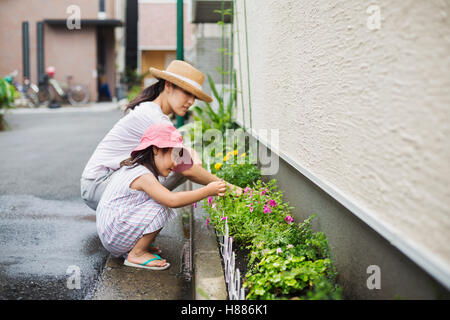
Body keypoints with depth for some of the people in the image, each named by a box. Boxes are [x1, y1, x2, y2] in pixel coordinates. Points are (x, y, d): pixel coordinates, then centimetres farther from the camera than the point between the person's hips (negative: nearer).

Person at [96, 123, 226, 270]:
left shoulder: (132, 168, 13)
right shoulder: (143, 176, -21)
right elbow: (172, 200, -32)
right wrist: (208, 191, -27)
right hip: (114, 236, -10)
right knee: (160, 208, -21)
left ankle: (132, 247, 4)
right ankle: (136, 255, -10)